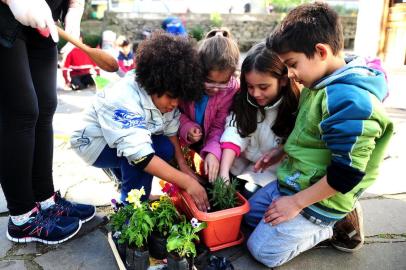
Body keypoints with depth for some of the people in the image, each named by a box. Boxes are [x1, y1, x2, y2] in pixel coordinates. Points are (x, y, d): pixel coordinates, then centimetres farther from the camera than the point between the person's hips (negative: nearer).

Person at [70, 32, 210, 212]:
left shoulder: (162, 93, -16)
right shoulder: (122, 99, -37)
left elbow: (170, 130, -4)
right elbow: (140, 155, -43)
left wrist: (183, 165, -15)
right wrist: (187, 182, -43)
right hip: (94, 141, -7)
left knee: (166, 149, -14)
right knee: (138, 156, -33)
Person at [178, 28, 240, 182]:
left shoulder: (232, 89, -23)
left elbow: (220, 127, -18)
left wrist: (213, 152, -35)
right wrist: (186, 127, -29)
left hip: (205, 144, 1)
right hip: (180, 140, 0)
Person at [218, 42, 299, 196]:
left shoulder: (296, 107, -17)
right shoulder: (243, 101, -7)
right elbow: (234, 134, -18)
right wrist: (224, 173, -28)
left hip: (274, 173, -3)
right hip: (241, 166, 3)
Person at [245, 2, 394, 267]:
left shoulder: (348, 100, -30)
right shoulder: (322, 85, 1)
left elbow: (347, 174, -28)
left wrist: (297, 202, -21)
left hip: (315, 199, -9)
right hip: (294, 180, 10)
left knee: (263, 250, 0)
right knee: (250, 214, 21)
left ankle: (337, 225, 8)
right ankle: (331, 220, 16)